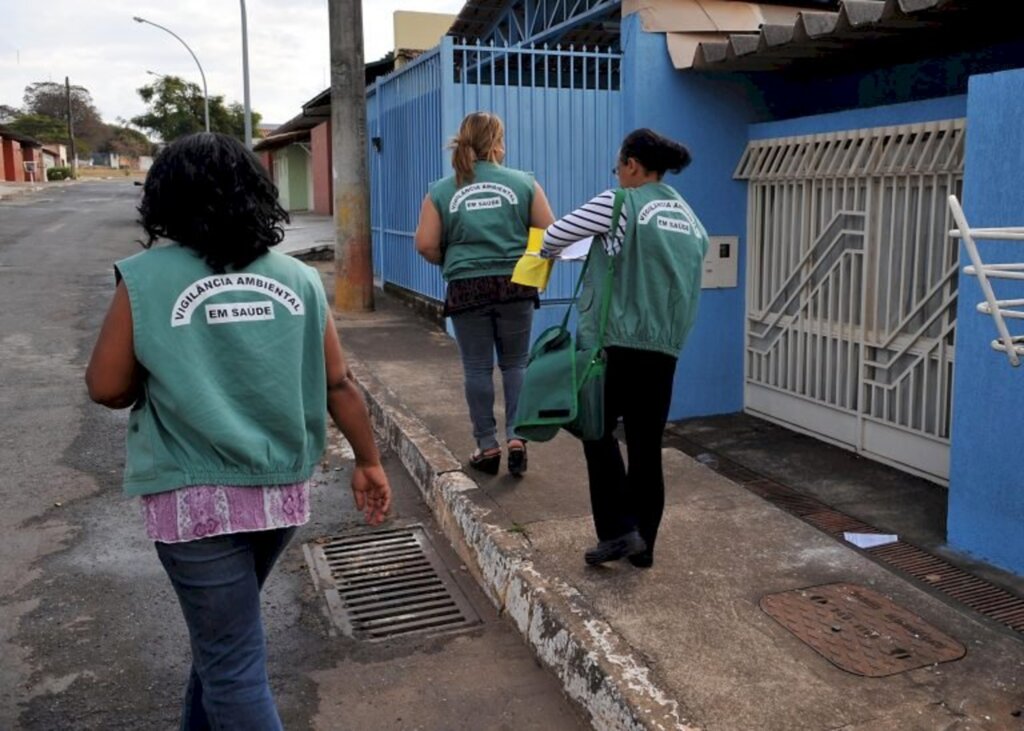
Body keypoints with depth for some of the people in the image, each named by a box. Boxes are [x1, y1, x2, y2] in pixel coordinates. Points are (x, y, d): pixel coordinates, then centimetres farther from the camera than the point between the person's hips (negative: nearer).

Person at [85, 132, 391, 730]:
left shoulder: (145, 279, -9)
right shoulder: (299, 279, -1)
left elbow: (107, 389, -4)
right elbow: (339, 383, 2)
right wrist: (370, 463, 12)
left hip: (196, 497, -4)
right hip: (282, 491, 4)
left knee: (233, 662, 6)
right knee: (223, 632, 27)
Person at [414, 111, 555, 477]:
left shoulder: (441, 191, 1)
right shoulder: (524, 182, 0)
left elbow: (426, 245, -3)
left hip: (466, 289, 0)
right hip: (515, 285, 0)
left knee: (477, 369, 9)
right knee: (515, 364, 13)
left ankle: (487, 446, 14)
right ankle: (516, 436, 4)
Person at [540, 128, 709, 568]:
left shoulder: (620, 204, -6)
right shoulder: (691, 221, 14)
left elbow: (556, 235, 0)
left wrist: (548, 254, 21)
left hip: (614, 342, -6)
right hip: (665, 347, 6)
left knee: (597, 431, 11)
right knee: (646, 446, 12)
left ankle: (618, 531, 4)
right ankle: (642, 544, 19)